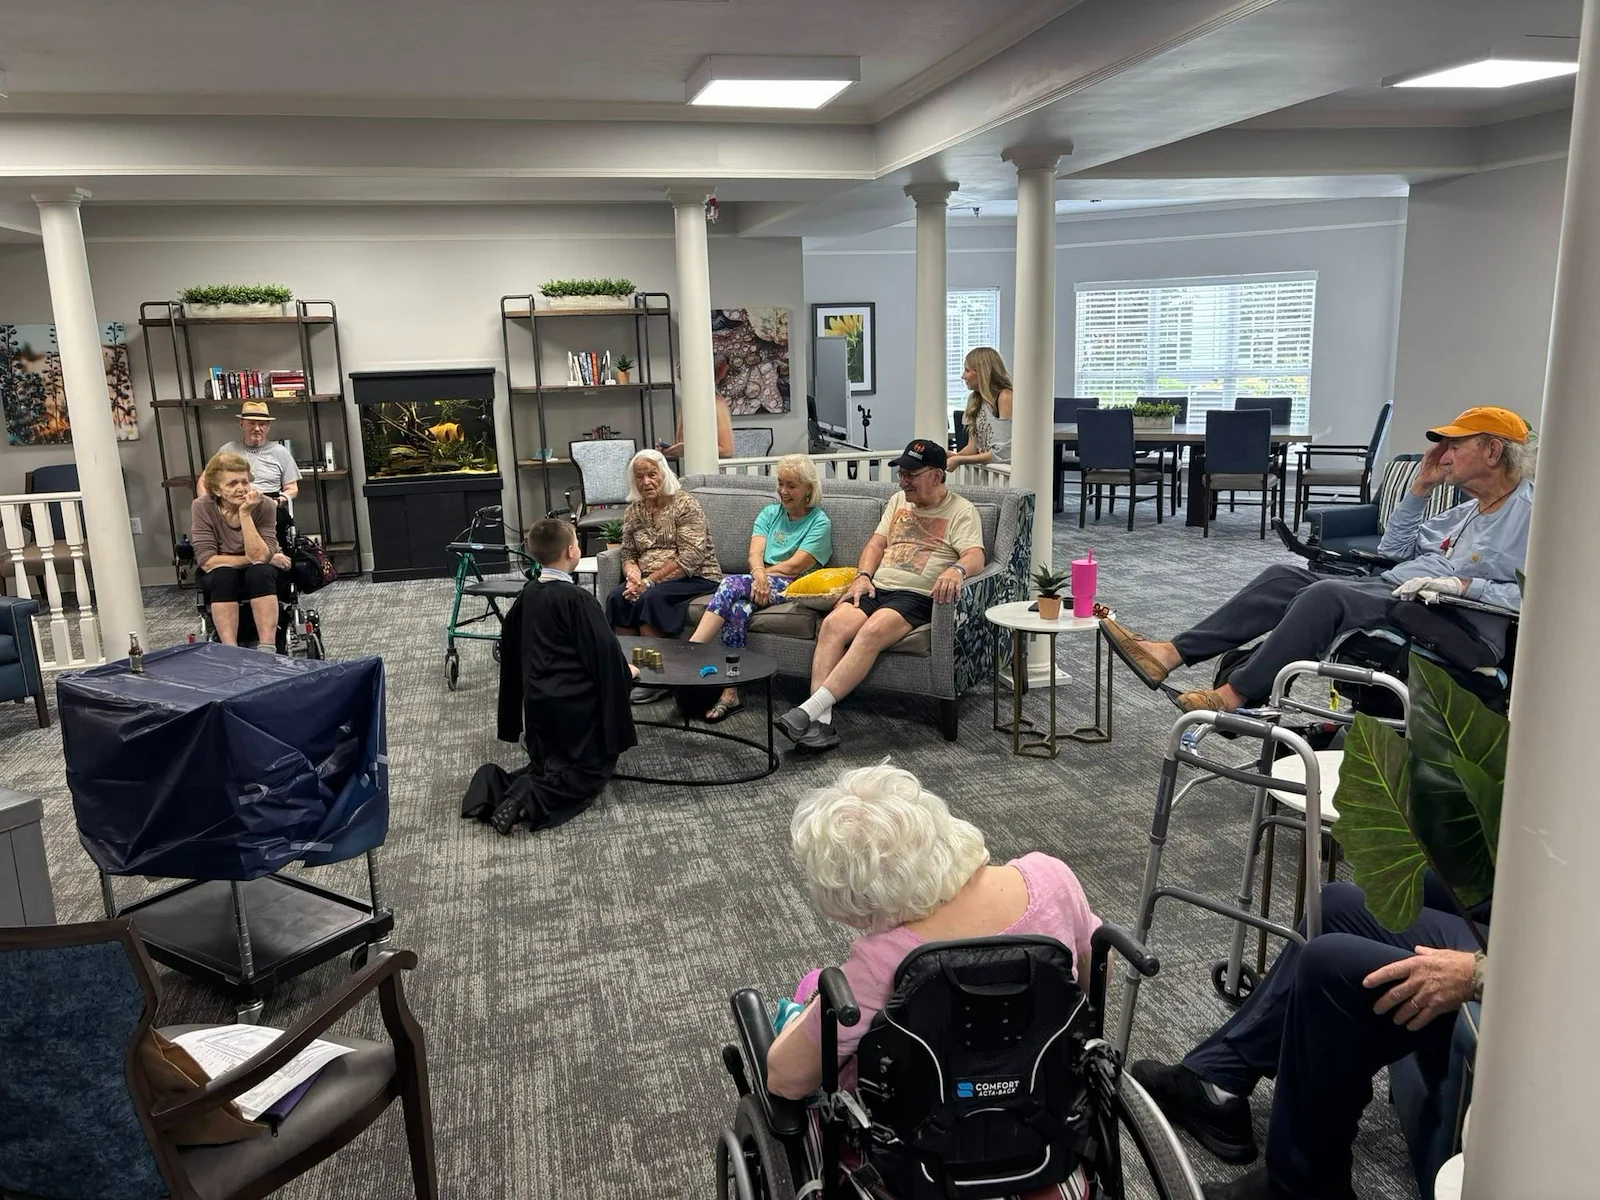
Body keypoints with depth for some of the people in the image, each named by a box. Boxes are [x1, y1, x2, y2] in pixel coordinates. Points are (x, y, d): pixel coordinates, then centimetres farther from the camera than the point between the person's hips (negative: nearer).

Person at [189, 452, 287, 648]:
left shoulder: (264, 505, -18)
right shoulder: (202, 507, -17)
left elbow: (260, 556, -27)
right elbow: (207, 561, -21)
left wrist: (245, 514, -33)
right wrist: (253, 559, -22)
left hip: (259, 577, 0)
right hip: (218, 579, 0)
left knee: (260, 571, -34)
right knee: (223, 575, -34)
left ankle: (267, 649, -39)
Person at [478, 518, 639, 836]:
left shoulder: (528, 595, 6)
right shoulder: (577, 599, -16)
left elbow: (509, 641, 18)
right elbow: (604, 651, -18)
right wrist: (625, 673, 3)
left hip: (537, 701, 7)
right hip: (575, 703, -7)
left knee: (548, 767, 21)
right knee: (592, 770, 4)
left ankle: (497, 786, -5)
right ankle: (530, 798, -18)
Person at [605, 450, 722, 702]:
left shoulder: (685, 505, -8)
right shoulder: (632, 511, 12)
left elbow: (689, 559, -17)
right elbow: (628, 554, 14)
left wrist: (650, 581, -22)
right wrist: (633, 574, -10)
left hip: (695, 577, -5)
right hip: (650, 580, 6)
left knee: (650, 598, -32)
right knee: (617, 596, -23)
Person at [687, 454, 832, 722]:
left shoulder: (819, 522, 5)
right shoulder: (769, 514, 21)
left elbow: (795, 566, -6)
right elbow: (755, 554, 3)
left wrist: (766, 574, -2)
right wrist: (759, 575, -18)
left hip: (791, 588, -4)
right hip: (761, 582, 4)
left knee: (732, 583, -32)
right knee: (737, 609, -33)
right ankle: (730, 694, -35)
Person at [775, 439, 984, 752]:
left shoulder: (961, 511, 5)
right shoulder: (898, 501, 25)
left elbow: (975, 557, -10)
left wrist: (956, 569, -33)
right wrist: (863, 576, 2)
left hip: (916, 596, -5)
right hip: (876, 588, 6)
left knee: (872, 631, -35)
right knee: (832, 625, -25)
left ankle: (810, 710, -41)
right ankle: (821, 722, -34)